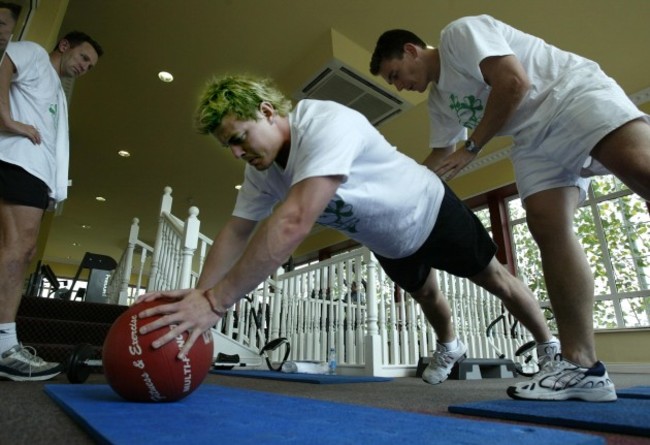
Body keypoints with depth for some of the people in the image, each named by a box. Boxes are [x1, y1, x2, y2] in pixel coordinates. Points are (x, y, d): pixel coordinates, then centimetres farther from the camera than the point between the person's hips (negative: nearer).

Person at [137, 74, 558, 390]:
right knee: (427, 296, 28)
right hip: (390, 243, 7)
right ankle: (450, 347, 56)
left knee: (495, 278, 13)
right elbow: (236, 233, -14)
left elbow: (294, 222, -52)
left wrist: (217, 300, -51)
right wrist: (197, 295, -26)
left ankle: (552, 347, 36)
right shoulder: (261, 172, -15)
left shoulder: (328, 123, -41)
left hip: (432, 212, -6)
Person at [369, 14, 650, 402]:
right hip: (533, 137, 7)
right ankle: (581, 364, -15)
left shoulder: (460, 32, -5)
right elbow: (439, 158, 26)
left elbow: (515, 82, -17)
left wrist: (471, 147, -11)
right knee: (547, 229, -12)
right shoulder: (439, 101, 18)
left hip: (574, 94, -6)